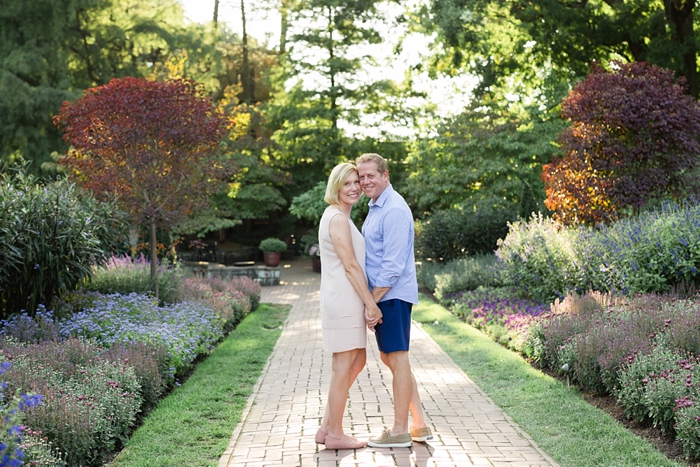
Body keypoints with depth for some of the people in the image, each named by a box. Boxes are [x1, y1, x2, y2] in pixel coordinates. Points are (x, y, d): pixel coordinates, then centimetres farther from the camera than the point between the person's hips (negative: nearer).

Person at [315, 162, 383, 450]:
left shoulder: (339, 217, 18)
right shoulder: (337, 219, -13)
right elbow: (350, 265, -17)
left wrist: (367, 303, 19)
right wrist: (371, 304, -15)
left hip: (347, 302, 10)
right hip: (343, 302, -10)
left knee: (357, 362, 16)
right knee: (343, 367, -2)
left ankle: (326, 428, 20)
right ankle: (334, 434, 9)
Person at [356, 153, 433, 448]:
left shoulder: (394, 210, -17)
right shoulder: (375, 207, 15)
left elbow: (393, 265, -21)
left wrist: (372, 301, -18)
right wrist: (371, 301, 16)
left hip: (392, 294, -10)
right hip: (382, 295, 10)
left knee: (397, 359, -2)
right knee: (389, 358, 14)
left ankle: (400, 431, 7)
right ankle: (419, 425, 21)